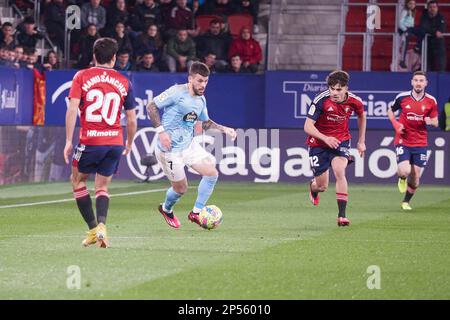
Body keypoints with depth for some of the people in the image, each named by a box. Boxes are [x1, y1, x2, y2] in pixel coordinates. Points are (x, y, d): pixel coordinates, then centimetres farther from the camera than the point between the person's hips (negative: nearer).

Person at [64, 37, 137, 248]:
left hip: (90, 141, -2)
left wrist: (68, 141, -5)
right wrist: (129, 143, 25)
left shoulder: (81, 77, 1)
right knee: (102, 187, 14)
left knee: (78, 181, 18)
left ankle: (93, 229, 11)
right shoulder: (123, 82, 6)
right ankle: (101, 225, -11)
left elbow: (72, 109, -8)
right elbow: (131, 119, 10)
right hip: (115, 143, 2)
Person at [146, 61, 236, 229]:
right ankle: (166, 209, 36)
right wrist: (161, 131, -22)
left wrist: (223, 129, 8)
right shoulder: (177, 92, -17)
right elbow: (151, 107, -15)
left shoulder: (201, 100, 7)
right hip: (170, 149, -7)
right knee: (181, 188, 2)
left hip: (189, 145, 7)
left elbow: (205, 122, 23)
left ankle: (196, 213, 9)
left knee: (212, 173, -4)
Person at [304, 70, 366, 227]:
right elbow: (308, 126, -22)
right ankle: (313, 186, 45)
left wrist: (361, 141, 15)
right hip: (319, 142, -1)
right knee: (322, 186, 3)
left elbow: (361, 116, 12)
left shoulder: (354, 101, -13)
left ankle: (342, 215, -23)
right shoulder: (321, 100, -23)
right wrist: (325, 138, -38)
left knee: (339, 171, -26)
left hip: (341, 140, 1)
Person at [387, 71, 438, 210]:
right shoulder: (402, 97, -5)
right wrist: (396, 124, -7)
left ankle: (406, 201, 26)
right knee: (404, 171, -20)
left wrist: (430, 121, -17)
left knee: (415, 177, 3)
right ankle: (402, 178, 19)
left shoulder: (431, 101, -2)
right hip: (403, 141, -2)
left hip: (420, 143, 2)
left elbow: (435, 122, 7)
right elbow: (390, 111, 12)